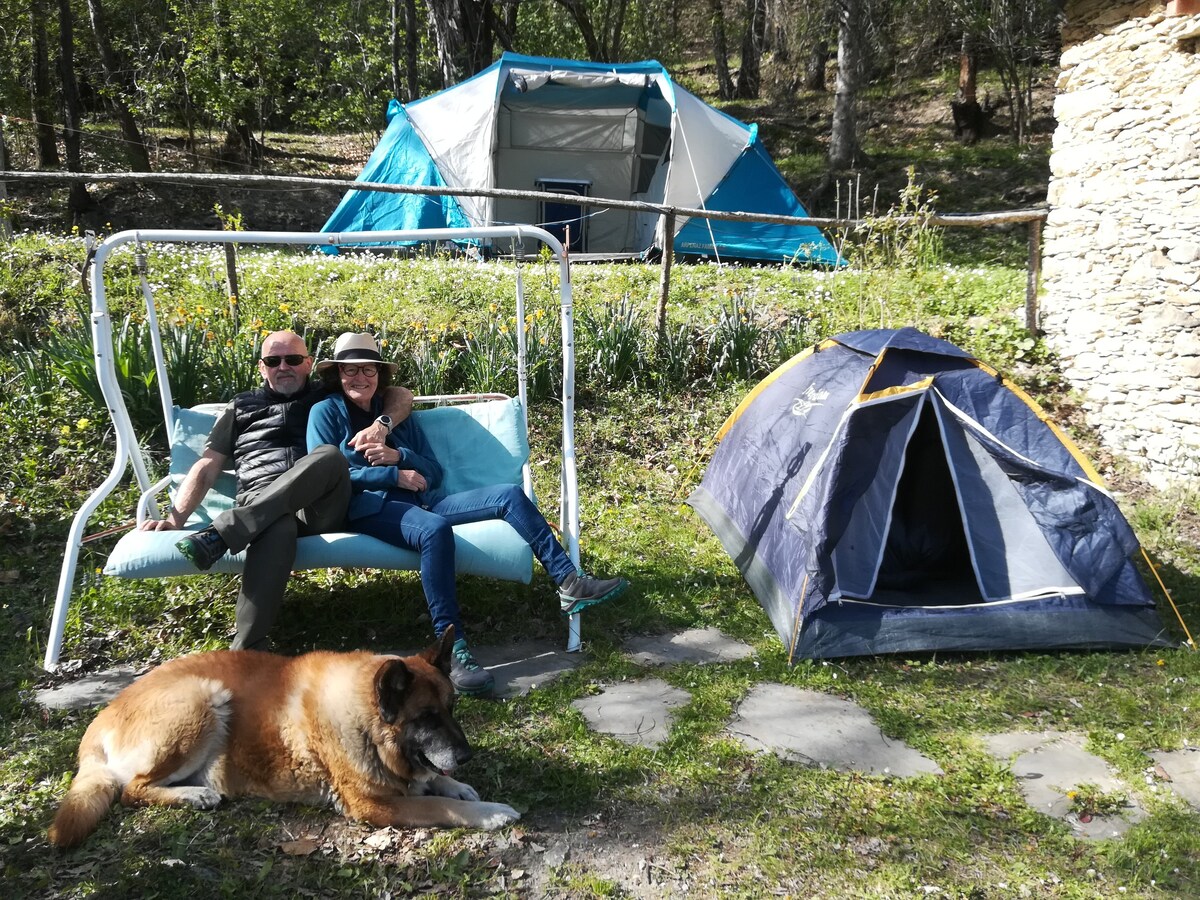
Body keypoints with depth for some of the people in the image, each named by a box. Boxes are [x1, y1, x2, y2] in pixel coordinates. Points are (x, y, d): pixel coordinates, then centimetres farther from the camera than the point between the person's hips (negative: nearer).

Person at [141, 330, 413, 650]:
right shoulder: (241, 407, 26)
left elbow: (402, 395, 17)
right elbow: (207, 467, 19)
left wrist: (381, 424, -6)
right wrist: (174, 518, 3)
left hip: (319, 508, 1)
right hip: (259, 510, 0)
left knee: (329, 455, -36)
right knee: (278, 529, -42)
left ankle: (220, 534, -40)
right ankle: (247, 652, -49)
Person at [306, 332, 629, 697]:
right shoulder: (325, 412, 10)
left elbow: (433, 473, 16)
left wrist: (398, 457, -5)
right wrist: (394, 475, -8)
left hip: (420, 500, 6)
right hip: (369, 507, -5)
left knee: (509, 495, -14)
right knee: (435, 529, -39)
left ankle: (570, 584, -22)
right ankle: (452, 649, -43)